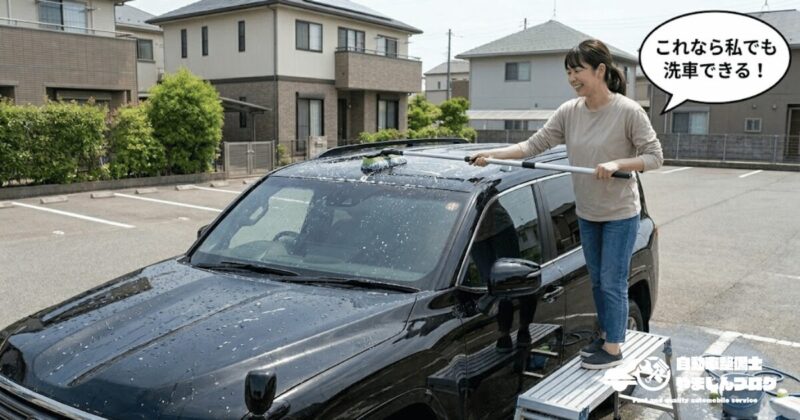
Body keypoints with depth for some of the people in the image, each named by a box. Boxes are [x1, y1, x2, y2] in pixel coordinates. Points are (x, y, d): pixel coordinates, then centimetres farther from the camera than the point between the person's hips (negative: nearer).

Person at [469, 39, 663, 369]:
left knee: (612, 282, 2)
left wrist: (618, 163, -29)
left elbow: (654, 156, -13)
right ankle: (607, 335, 35)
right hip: (587, 214, 6)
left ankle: (613, 349, 17)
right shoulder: (569, 112, -3)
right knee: (597, 281, 17)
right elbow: (534, 145, -6)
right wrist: (492, 155, -16)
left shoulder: (628, 111, -16)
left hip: (620, 215, -5)